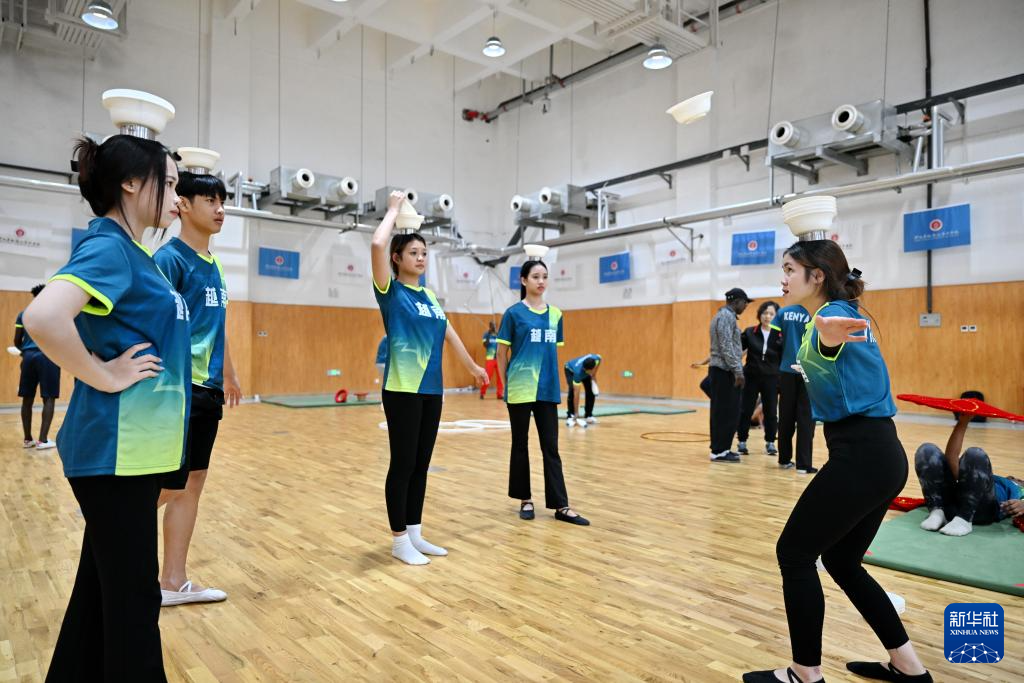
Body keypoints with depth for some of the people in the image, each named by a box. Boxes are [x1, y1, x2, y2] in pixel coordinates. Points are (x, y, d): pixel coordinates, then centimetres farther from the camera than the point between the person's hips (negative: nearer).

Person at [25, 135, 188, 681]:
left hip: (134, 445, 9)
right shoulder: (109, 247, -16)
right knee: (133, 595, 4)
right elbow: (43, 317, -32)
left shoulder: (129, 251, 13)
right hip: (118, 448, -9)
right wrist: (106, 376, -19)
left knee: (105, 585, 20)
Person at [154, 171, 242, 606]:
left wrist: (229, 375, 26)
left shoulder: (213, 265, 14)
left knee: (192, 485, 12)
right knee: (168, 488, -1)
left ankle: (174, 582, 23)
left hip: (208, 391, 8)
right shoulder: (170, 258, -11)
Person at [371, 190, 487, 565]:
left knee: (421, 464, 12)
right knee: (403, 463, 0)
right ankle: (399, 540, 13)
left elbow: (449, 333, 25)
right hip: (402, 389, -6)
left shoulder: (429, 296, 14)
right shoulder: (391, 291, -4)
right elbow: (377, 244, -21)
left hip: (432, 389, 7)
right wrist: (394, 208, -6)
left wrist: (473, 366, 33)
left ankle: (415, 534, 24)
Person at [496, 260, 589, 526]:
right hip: (520, 389, -3)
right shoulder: (514, 313, -4)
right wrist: (506, 385, 2)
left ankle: (560, 505, 9)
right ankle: (525, 499, 22)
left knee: (551, 447, 5)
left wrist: (556, 383, 12)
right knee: (520, 445, 9)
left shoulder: (555, 314, 8)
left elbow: (556, 352, 14)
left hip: (548, 390, 3)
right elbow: (501, 354, 0)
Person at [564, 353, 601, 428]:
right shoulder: (578, 372, -46)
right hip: (571, 370, -4)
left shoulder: (596, 359, -38)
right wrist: (576, 413, -41)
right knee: (572, 391, -26)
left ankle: (588, 415, 5)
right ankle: (570, 416, -16)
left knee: (591, 391, -9)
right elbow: (576, 393, -42)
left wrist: (594, 375, -13)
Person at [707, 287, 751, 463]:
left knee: (721, 412, 11)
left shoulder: (723, 315, 19)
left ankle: (720, 448, 15)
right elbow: (726, 347, -20)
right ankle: (719, 451, -4)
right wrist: (738, 371, -20)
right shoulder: (727, 316, -13)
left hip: (720, 370, 10)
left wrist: (736, 370, 22)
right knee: (727, 413, -7)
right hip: (725, 371, -10)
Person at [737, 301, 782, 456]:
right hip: (751, 377, 0)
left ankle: (770, 442, 22)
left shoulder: (780, 335, -3)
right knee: (746, 410, 5)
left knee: (770, 412, 8)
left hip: (771, 378, 0)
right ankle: (742, 441, 17)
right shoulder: (749, 332, -1)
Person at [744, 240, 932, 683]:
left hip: (861, 456, -10)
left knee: (794, 553, -1)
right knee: (841, 560, 18)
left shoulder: (835, 312, -15)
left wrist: (827, 331, -65)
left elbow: (827, 340, -43)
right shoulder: (837, 315, 14)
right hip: (878, 454, 10)